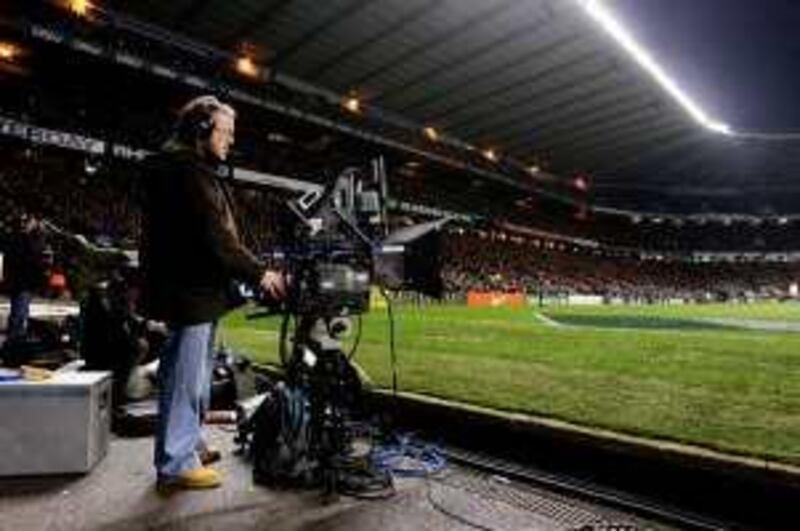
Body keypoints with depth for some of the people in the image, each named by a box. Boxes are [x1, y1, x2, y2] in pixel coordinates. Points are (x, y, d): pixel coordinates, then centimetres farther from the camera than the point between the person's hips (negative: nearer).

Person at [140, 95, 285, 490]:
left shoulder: (192, 168, 19)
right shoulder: (188, 169, -15)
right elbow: (214, 236, -22)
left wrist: (250, 271, 11)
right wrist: (259, 273, -16)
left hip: (195, 290, 11)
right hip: (190, 293, -11)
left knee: (194, 376, 21)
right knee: (185, 378, -1)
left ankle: (189, 445, 35)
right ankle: (176, 464, 11)